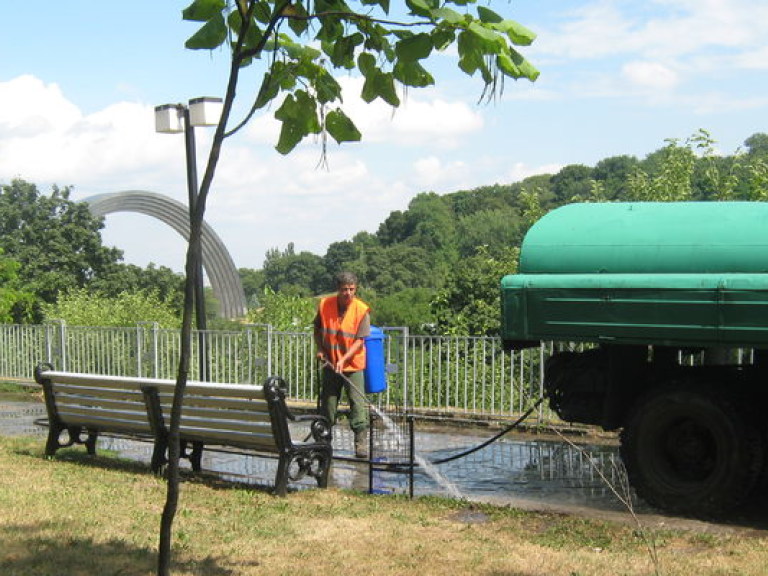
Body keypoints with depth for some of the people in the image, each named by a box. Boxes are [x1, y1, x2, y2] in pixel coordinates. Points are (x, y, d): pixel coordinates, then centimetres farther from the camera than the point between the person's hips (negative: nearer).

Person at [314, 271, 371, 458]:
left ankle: (361, 444, -1)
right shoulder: (324, 305, -5)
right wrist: (320, 349, -2)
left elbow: (359, 341, -13)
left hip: (353, 366, -3)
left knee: (358, 405, -7)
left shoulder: (362, 310, -13)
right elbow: (317, 330, 12)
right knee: (327, 405, 11)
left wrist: (343, 359, -22)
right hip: (330, 364, 3)